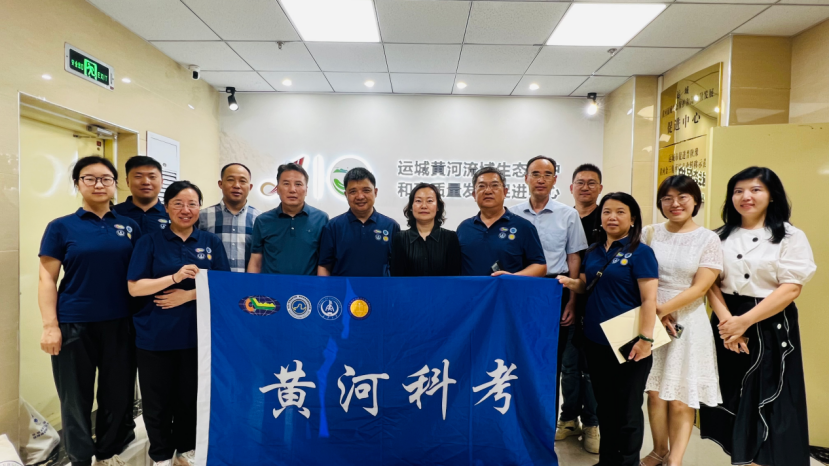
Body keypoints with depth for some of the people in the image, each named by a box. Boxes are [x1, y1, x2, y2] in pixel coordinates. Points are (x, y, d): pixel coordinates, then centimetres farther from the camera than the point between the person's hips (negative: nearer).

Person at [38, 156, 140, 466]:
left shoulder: (130, 227, 6)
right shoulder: (61, 227, 0)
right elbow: (47, 279, -3)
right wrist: (50, 325, -11)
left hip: (119, 323, 2)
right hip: (74, 325, -2)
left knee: (118, 392, 12)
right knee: (77, 397, 10)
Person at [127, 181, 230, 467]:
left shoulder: (211, 242, 4)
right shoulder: (150, 242, 0)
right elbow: (134, 287, -7)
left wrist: (189, 295, -15)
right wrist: (175, 277, -22)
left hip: (198, 333, 1)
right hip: (156, 335, -1)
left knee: (191, 396, 12)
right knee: (158, 399, 8)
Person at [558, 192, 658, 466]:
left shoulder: (640, 253, -9)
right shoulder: (593, 251, 9)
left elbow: (649, 299, -15)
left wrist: (646, 338, -21)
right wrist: (570, 283, -6)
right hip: (595, 340, 6)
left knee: (627, 409, 8)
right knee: (603, 405, 18)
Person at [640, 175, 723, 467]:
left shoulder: (708, 239, -3)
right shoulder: (649, 234, 3)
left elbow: (700, 288, -9)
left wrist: (664, 308, -17)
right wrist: (653, 311, -10)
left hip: (688, 323, -2)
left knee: (681, 398, 2)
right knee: (655, 392, 9)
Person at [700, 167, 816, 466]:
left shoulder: (791, 237, -4)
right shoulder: (722, 236, 7)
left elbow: (791, 288, -11)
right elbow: (711, 283, 2)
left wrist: (744, 321, -18)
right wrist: (726, 320, -13)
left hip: (771, 328, -3)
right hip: (727, 325, 4)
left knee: (768, 403, 4)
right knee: (732, 398, 11)